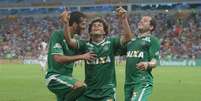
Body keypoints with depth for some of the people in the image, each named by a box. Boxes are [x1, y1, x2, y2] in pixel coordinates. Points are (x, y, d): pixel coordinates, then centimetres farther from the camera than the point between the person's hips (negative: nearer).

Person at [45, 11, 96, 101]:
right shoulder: (58, 35, -12)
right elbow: (58, 58, -22)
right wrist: (81, 56, -21)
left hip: (66, 77, 9)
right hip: (55, 77, -9)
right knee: (81, 86, -31)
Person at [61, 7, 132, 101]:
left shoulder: (111, 42, 3)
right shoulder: (85, 44, 6)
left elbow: (128, 37, -11)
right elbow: (69, 40, -8)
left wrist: (124, 19, -25)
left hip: (107, 90, -2)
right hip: (88, 90, 2)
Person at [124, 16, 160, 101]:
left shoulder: (153, 40, 2)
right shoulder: (132, 40, 23)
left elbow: (154, 62, -5)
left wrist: (147, 64, -31)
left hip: (143, 82, -7)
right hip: (128, 82, 7)